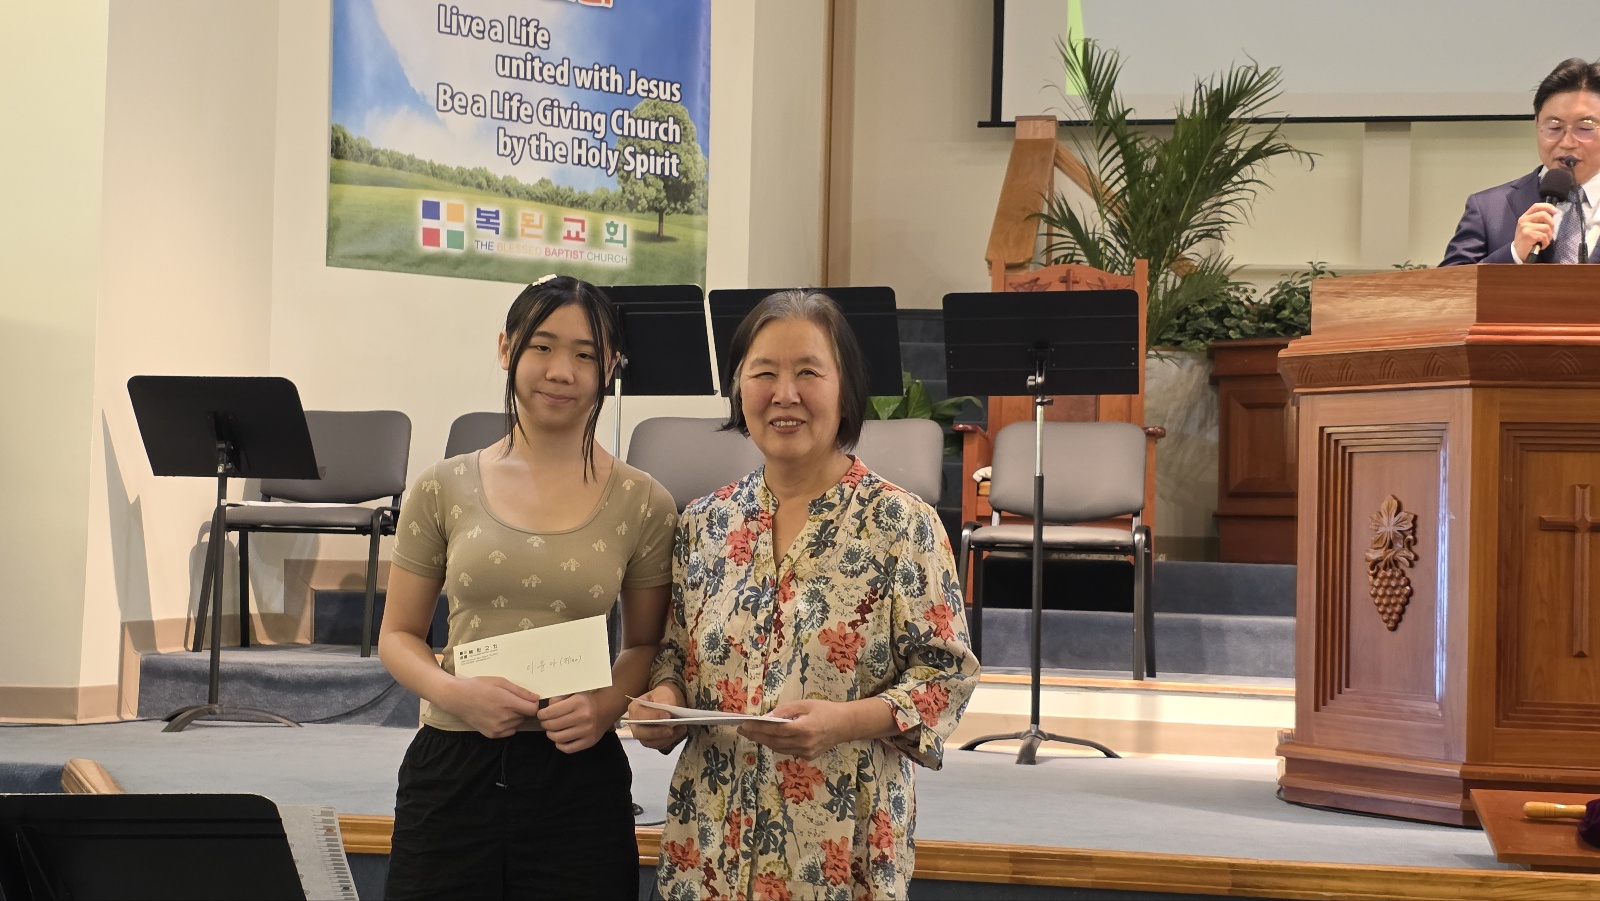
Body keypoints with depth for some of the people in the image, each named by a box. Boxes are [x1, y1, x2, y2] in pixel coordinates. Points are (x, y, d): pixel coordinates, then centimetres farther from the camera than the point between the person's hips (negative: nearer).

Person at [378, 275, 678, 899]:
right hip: (451, 771, 1)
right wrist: (454, 692, -11)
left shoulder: (642, 505, 1)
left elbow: (645, 646, 10)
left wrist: (608, 705, -11)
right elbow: (398, 636, 8)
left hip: (578, 774, 0)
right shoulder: (443, 490, 3)